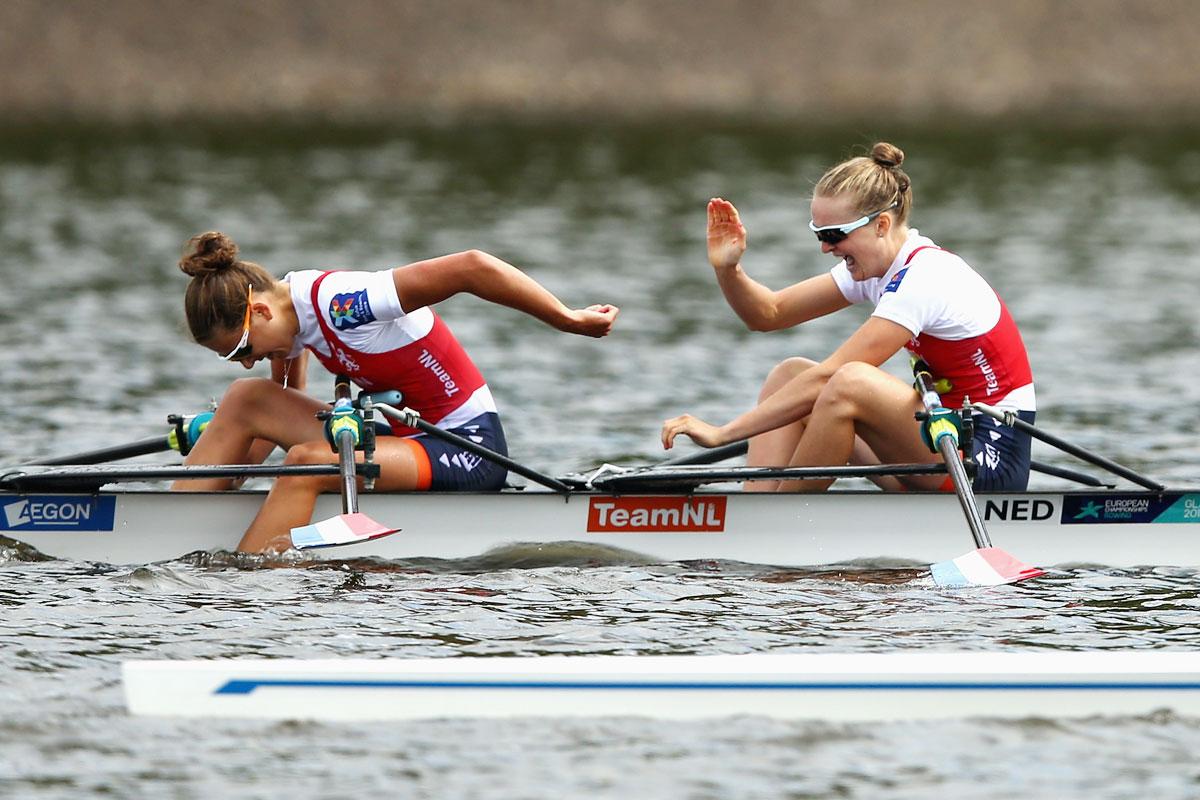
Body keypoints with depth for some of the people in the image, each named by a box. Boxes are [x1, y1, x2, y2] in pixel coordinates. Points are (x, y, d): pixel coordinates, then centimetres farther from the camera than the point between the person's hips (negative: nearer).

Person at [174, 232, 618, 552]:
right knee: (245, 399, -2)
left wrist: (570, 321, -22)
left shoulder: (338, 303, -25)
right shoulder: (289, 314, 2)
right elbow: (283, 409, 19)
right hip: (403, 432, 9)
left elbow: (473, 267, -30)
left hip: (470, 448, -9)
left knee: (307, 462, -31)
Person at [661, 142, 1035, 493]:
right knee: (790, 374, 4)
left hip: (994, 463, -10)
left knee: (851, 383, -30)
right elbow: (769, 313, 11)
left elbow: (827, 378, -24)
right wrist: (727, 269, -11)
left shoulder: (922, 280, -20)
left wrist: (723, 433, -23)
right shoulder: (873, 264, 7)